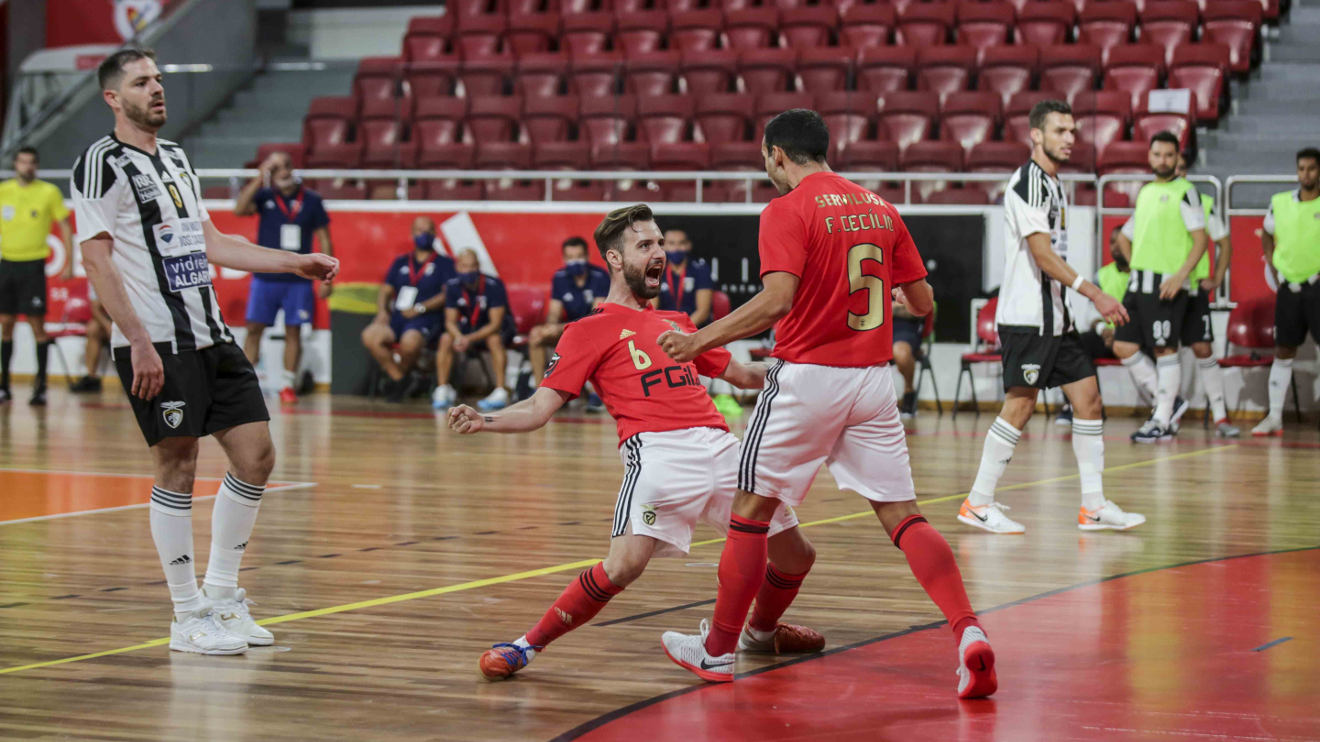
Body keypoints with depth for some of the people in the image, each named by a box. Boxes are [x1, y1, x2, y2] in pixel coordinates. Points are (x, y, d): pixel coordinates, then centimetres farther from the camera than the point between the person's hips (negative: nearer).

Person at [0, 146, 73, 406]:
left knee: (36, 323, -6)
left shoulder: (49, 192, -3)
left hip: (33, 265, -4)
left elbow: (65, 226, 0)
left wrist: (69, 262, -6)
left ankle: (41, 387, -2)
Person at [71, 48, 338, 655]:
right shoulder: (103, 163, -7)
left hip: (211, 335, 8)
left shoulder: (174, 158, 19)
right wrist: (139, 343, -19)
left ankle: (221, 594, 19)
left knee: (256, 456, 6)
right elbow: (98, 261, -13)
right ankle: (189, 617, 4)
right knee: (177, 468, -5)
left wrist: (296, 263, 19)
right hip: (156, 343, -8)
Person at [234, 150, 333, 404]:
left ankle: (287, 385, 10)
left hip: (298, 280, 0)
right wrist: (259, 179, -19)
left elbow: (324, 240, 5)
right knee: (254, 329, -2)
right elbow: (240, 209, -16)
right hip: (265, 277, 0)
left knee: (293, 331, 3)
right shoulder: (264, 196, 2)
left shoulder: (312, 200, 3)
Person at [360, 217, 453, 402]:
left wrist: (420, 308, -14)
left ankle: (401, 374, -6)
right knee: (370, 336, -28)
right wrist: (382, 311, -2)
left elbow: (448, 294, -2)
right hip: (397, 316, 4)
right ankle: (398, 378, -13)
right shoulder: (401, 262, 24)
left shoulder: (444, 263, 10)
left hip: (426, 318, -4)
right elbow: (386, 290, 20)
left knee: (410, 342, -39)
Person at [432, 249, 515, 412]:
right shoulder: (453, 286, -13)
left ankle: (500, 392, -36)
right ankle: (442, 390, -16)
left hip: (495, 327, -4)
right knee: (446, 339, -21)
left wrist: (471, 339, -40)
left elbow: (495, 324, -27)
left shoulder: (493, 285, -26)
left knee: (494, 339, -36)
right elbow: (450, 321, -11)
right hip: (468, 325, 4)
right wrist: (459, 337, -35)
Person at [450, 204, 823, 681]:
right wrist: (484, 422, -14)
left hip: (719, 445, 6)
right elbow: (540, 407, 3)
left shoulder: (676, 322, 27)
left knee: (796, 556, 10)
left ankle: (761, 632, 41)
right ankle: (527, 646, -9)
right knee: (623, 565, -27)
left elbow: (739, 374, 39)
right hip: (658, 448, -6)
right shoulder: (589, 332, 10)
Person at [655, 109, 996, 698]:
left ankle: (718, 649, 18)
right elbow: (924, 303, 13)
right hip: (874, 378, 5)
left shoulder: (787, 212, -7)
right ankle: (968, 632, -14)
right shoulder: (879, 208, 11)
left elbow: (777, 301, -20)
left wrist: (700, 341, -14)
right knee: (902, 515, 4)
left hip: (808, 374, -5)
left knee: (752, 509, 9)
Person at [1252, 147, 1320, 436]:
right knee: (1283, 352, 8)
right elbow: (1267, 235, 23)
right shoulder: (1279, 203, 6)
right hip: (1288, 287, 4)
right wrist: (1274, 269, 12)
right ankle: (1274, 417, 14)